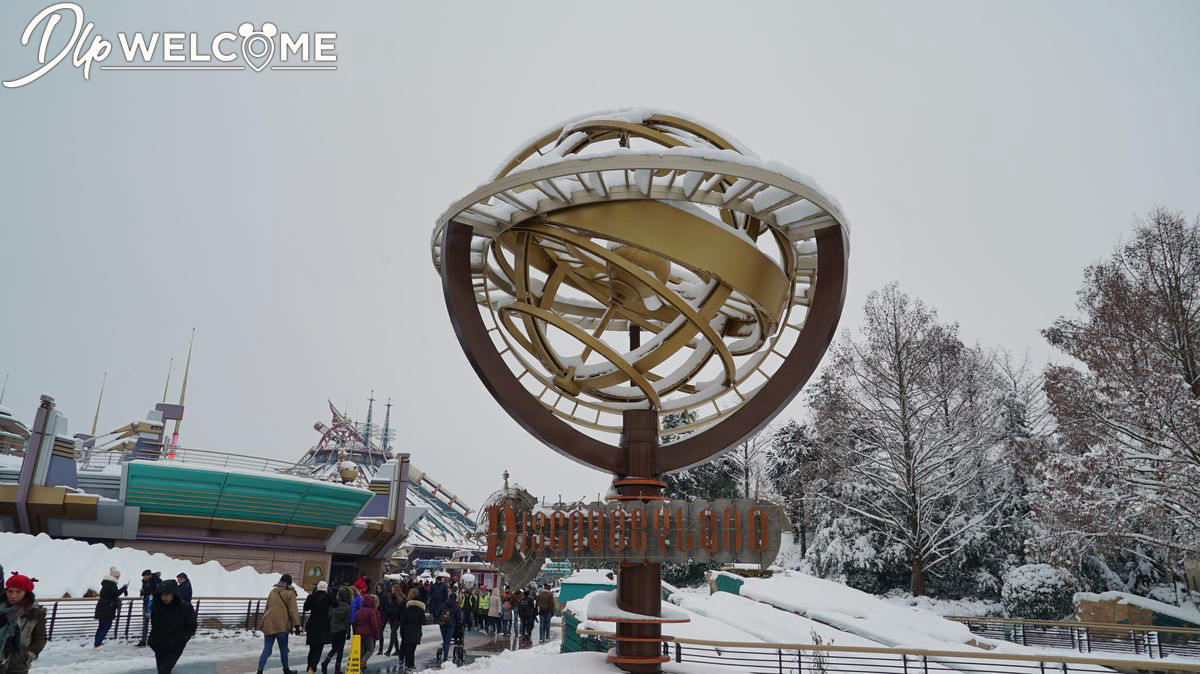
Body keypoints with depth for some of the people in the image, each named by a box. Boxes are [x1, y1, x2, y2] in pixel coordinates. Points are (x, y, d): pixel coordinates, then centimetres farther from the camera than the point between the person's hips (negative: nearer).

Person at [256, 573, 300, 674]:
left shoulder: (273, 591, 13)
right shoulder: (290, 593, -6)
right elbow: (293, 610, -11)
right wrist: (296, 624, -10)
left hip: (268, 624, 5)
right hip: (281, 625, -5)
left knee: (266, 650, 6)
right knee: (283, 650, 10)